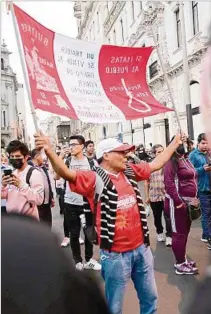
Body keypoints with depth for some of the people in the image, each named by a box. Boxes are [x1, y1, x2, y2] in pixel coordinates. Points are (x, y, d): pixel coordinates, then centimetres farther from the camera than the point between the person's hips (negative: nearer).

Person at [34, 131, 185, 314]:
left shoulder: (130, 172, 3)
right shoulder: (95, 179, -15)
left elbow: (156, 164, 17)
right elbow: (67, 174, -29)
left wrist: (175, 144, 23)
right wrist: (49, 151, -46)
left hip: (141, 248, 6)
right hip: (116, 254, -6)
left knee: (150, 297, 26)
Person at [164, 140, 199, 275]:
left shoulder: (186, 159, 14)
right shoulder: (172, 162, -14)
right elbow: (169, 184, -23)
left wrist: (194, 198, 14)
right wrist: (178, 202, -25)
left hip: (188, 201, 9)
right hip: (177, 202, -9)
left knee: (185, 232, 18)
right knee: (179, 233, 0)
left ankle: (183, 259, 32)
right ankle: (180, 265, 12)